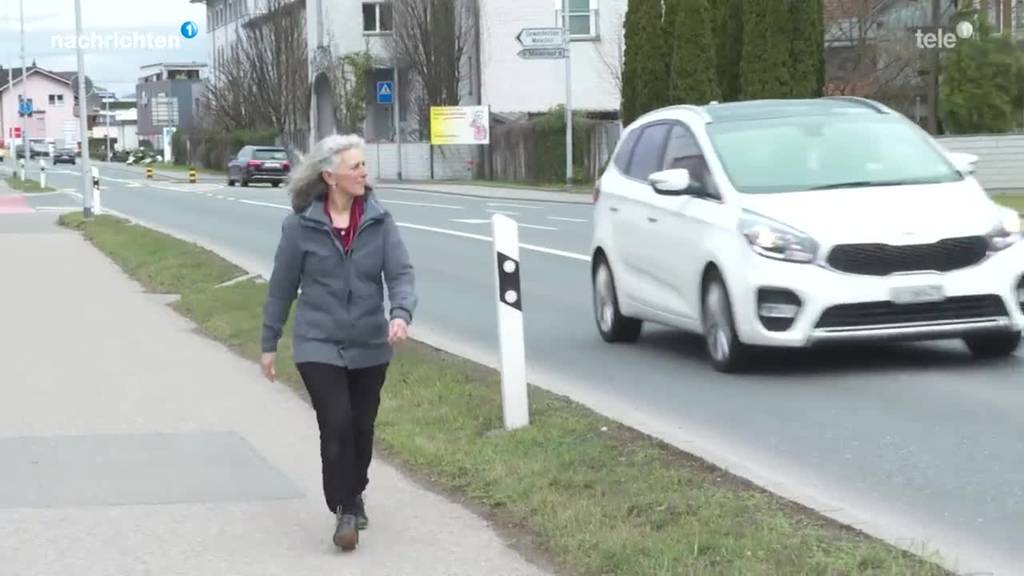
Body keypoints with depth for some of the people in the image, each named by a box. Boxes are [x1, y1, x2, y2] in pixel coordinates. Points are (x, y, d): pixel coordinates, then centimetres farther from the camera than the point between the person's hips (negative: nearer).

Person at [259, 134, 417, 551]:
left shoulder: (379, 221, -4)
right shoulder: (300, 226, -8)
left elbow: (401, 273, -8)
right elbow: (282, 287, 0)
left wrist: (401, 313, -29)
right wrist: (269, 344, 4)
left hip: (370, 346, 3)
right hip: (319, 346, -3)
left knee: (362, 428, 14)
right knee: (336, 425, -13)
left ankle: (355, 496, 39)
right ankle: (344, 510, 3)